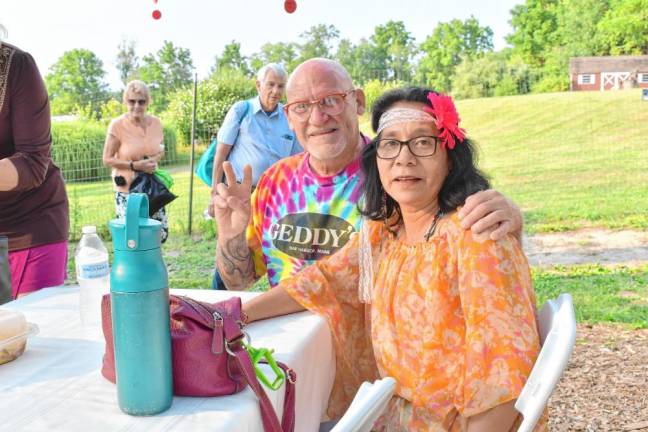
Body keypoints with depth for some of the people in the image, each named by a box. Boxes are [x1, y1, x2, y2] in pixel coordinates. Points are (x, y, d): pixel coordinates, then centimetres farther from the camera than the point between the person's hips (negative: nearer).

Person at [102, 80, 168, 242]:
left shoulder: (155, 122, 0)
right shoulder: (117, 125, -14)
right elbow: (107, 159, -10)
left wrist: (154, 160, -7)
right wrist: (135, 165, -20)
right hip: (127, 190, -4)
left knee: (161, 234, 6)